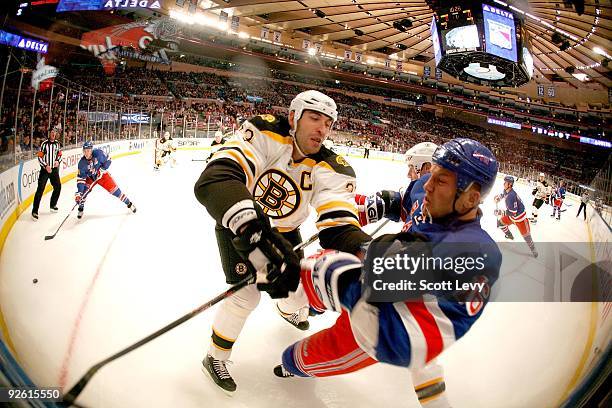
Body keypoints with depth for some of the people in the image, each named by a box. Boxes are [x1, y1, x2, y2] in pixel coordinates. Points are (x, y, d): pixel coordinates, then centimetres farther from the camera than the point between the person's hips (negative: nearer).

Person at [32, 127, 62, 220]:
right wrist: (46, 166, -18)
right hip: (45, 169, -6)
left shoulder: (57, 144, 6)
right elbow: (39, 157, -9)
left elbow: (60, 155, 16)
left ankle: (53, 205, 31)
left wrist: (58, 161, -3)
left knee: (58, 187, 10)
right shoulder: (44, 144, -10)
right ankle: (35, 211, -9)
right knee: (40, 189, -10)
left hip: (54, 169, 6)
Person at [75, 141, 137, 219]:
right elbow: (80, 178, -23)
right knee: (83, 191, -17)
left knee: (114, 189, -5)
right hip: (90, 177, 1)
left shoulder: (98, 153, -28)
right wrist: (79, 192, -31)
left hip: (102, 174, -1)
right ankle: (81, 209, 4)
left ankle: (129, 204, 10)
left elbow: (108, 160, -10)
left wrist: (102, 169, -23)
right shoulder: (82, 163, -24)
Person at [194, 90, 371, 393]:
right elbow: (215, 178, -50)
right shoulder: (264, 135, -34)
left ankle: (290, 311, 55)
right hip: (238, 223, -4)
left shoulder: (331, 168, -24)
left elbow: (339, 226, -36)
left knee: (300, 283, 14)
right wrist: (253, 232, -65)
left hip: (284, 230, 4)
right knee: (247, 293, -14)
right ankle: (215, 357, 16)